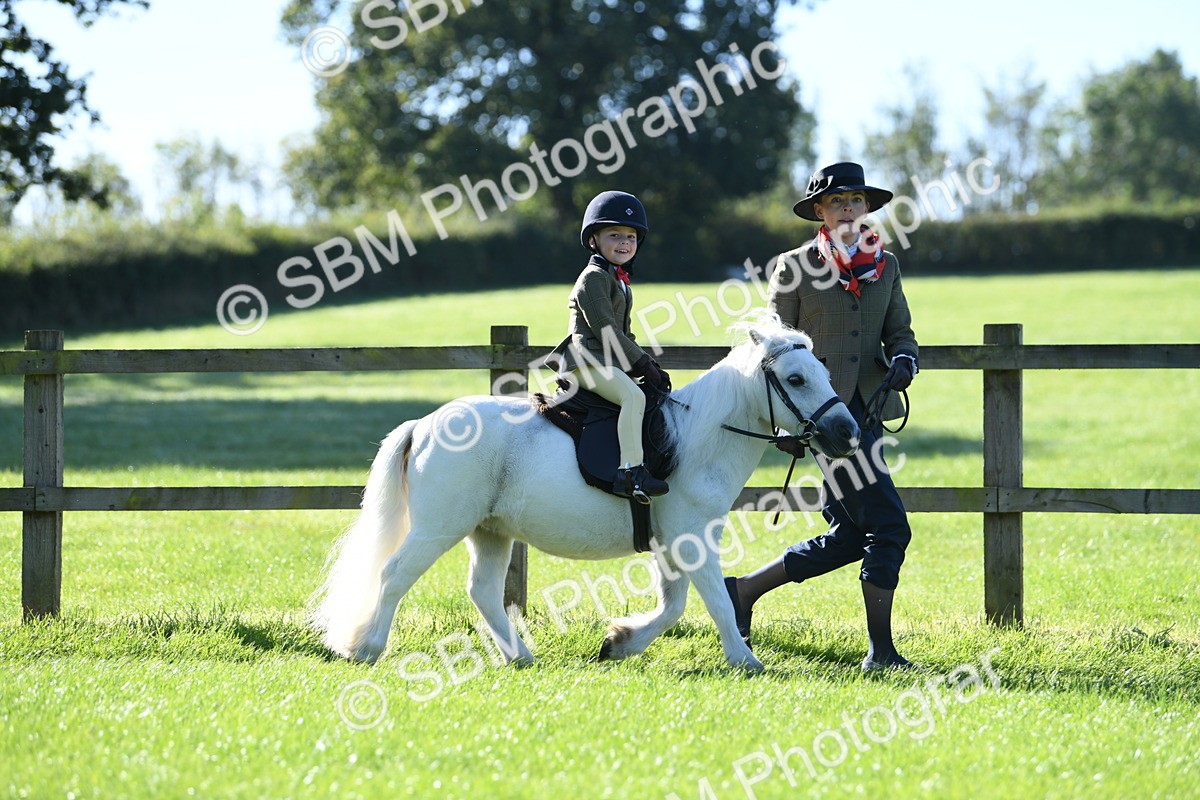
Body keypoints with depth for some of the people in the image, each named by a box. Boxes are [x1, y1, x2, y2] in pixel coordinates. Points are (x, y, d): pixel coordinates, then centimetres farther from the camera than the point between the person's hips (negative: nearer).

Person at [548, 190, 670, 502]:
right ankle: (630, 471, -40)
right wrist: (642, 364, -15)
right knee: (633, 395, -31)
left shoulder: (619, 281, 23)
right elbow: (606, 329, -16)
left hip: (610, 361, 11)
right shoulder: (594, 278, -8)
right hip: (587, 360, -11)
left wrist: (649, 365, 12)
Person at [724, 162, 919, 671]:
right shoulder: (795, 267, 0)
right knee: (888, 525, -12)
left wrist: (903, 362, -9)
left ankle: (742, 590, 23)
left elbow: (900, 333, 15)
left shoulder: (885, 266, 14)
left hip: (866, 412, 7)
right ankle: (880, 651, -4)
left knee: (848, 536, 8)